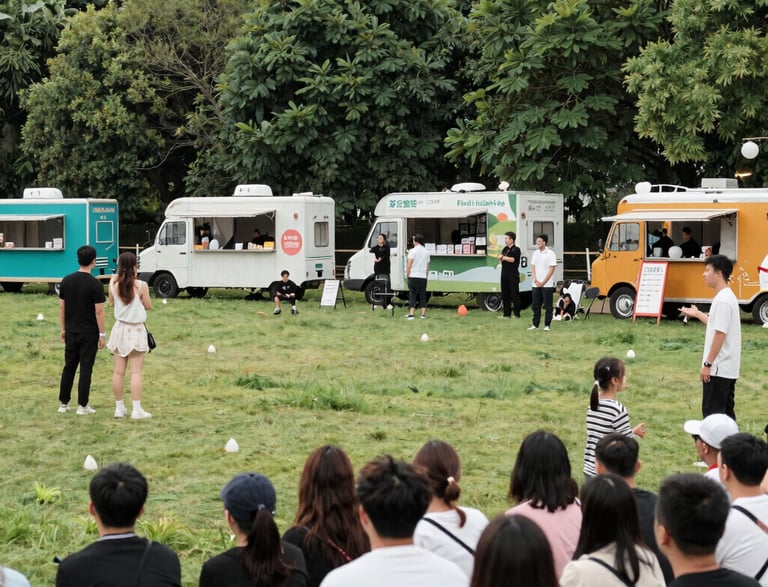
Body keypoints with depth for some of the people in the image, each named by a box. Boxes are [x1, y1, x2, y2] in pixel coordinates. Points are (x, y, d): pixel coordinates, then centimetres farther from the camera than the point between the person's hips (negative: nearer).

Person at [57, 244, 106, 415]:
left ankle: (63, 403, 18)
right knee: (86, 369, 1)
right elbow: (99, 311, -13)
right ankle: (82, 405, 3)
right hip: (89, 333, -4)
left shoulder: (67, 281, 1)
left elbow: (61, 307, 6)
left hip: (71, 331, 5)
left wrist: (63, 328, 16)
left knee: (69, 367, 13)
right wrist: (102, 334, -6)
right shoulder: (95, 284, -13)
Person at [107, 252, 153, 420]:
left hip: (119, 329, 4)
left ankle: (119, 407, 13)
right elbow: (148, 306, -2)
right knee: (136, 372, -2)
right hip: (136, 330, -4)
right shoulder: (141, 286, -14)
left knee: (119, 371, 8)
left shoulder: (114, 283, -5)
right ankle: (137, 409, -4)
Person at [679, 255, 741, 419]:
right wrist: (697, 314, 31)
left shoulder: (723, 300, -18)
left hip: (718, 368, -10)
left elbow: (720, 334, -22)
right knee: (726, 412, 12)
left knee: (712, 413, -5)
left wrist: (707, 364, -20)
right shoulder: (726, 297, 13)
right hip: (728, 368, 10)